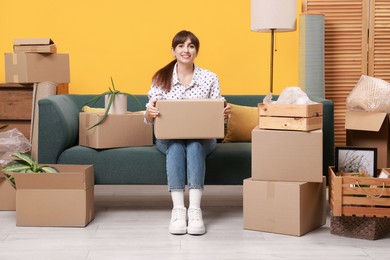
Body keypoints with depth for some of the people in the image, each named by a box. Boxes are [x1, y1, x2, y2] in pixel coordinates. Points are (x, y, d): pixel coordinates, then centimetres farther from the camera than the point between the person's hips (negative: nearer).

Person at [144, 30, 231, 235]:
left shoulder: (210, 78, 1)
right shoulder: (161, 78, 1)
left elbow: (217, 114, 1)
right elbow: (148, 119, -3)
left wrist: (224, 113, -23)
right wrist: (150, 112, -27)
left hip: (201, 138, 0)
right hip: (169, 138, 0)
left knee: (194, 145, -34)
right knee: (176, 146, -33)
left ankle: (195, 209, -41)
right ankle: (178, 209, -40)